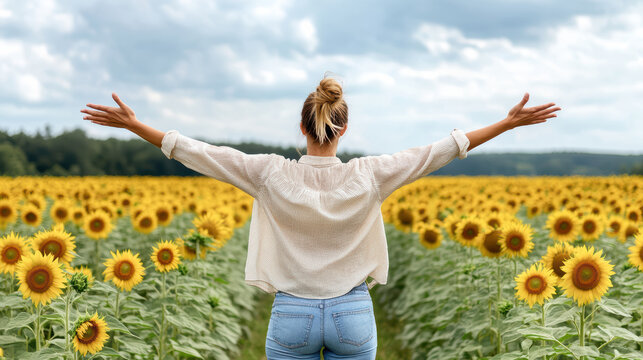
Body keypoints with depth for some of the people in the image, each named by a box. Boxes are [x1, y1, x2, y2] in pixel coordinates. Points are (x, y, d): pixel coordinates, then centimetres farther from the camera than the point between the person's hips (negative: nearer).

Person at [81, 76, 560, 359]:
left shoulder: (272, 175, -10)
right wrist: (509, 123, 1)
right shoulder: (368, 177, -9)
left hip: (292, 314, 0)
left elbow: (199, 152, -7)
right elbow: (441, 150, -5)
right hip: (353, 315, 1)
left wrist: (134, 125, 1)